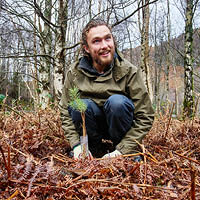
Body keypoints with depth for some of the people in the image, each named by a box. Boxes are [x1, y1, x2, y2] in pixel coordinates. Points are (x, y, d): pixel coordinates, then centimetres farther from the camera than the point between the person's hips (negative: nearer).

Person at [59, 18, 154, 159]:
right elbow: (66, 112, -4)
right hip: (94, 128, 2)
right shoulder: (75, 73, -9)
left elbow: (145, 117, -16)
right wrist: (76, 145, -17)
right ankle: (96, 150, -5)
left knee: (117, 101, -31)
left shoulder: (129, 71, -16)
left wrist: (122, 150, -22)